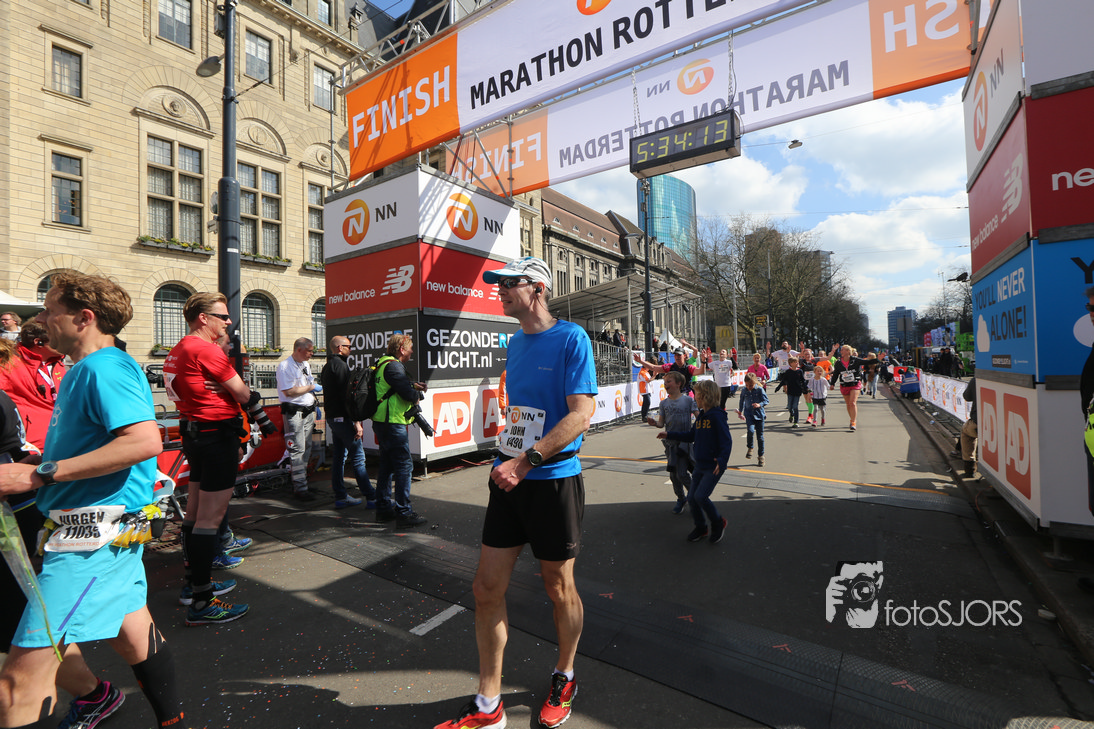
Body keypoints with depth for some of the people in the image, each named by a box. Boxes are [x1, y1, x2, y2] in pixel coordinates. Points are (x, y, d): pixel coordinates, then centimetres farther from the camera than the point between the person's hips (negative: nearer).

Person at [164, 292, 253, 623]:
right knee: (211, 516, -6)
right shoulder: (206, 349, -17)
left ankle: (194, 582, 31)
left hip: (194, 431, 11)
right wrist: (243, 389, 6)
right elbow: (242, 394, -13)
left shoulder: (177, 351, 14)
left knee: (195, 510, 18)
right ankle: (201, 602, 0)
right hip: (217, 435, -11)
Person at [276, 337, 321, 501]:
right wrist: (311, 387, -12)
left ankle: (299, 483, 20)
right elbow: (288, 391, -19)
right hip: (293, 412, -8)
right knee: (297, 450, -6)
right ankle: (300, 488, -1)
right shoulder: (285, 366, -12)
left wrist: (314, 405, 21)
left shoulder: (306, 365, 16)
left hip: (307, 410, 9)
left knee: (307, 448, 10)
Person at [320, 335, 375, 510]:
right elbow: (346, 395, -21)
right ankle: (372, 498, -4)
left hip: (332, 417, 10)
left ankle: (340, 497, 18)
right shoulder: (340, 365, -14)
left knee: (339, 457, 12)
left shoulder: (327, 366, 17)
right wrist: (356, 421, -21)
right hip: (343, 418, -10)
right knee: (357, 457, -8)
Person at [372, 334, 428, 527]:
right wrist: (419, 393, -1)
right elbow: (409, 395, -22)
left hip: (382, 423, 11)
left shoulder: (382, 365, 17)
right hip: (393, 424, -11)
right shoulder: (393, 366, -16)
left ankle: (383, 508, 25)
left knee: (387, 466, 16)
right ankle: (404, 513, -3)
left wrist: (413, 386, 10)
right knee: (404, 466, -7)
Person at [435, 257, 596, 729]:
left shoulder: (571, 338, -11)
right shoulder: (515, 342, 10)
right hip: (510, 479, 6)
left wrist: (526, 461, -23)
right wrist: (504, 458, 13)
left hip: (553, 480, -6)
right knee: (487, 588, 8)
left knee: (559, 588, 12)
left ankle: (564, 678, 41)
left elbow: (582, 413, -19)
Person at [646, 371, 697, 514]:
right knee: (673, 475, 10)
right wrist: (654, 423, -17)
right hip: (670, 442, 4)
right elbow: (661, 423, 5)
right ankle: (680, 499, 31)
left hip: (684, 441, -4)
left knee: (682, 473, -8)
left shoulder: (688, 400, -4)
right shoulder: (664, 403, 6)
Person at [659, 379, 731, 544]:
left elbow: (727, 441, -20)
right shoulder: (701, 416, 9)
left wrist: (722, 460, -33)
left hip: (714, 466, -8)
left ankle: (718, 522, 12)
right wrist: (669, 435, 18)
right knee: (691, 498, 7)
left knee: (701, 496, -15)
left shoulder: (717, 416, -16)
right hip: (700, 465, 8)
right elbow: (691, 436, 20)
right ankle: (701, 527, 28)